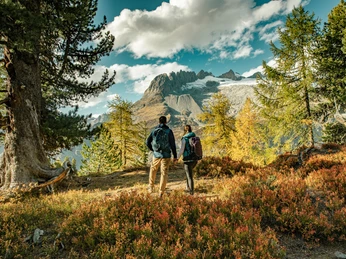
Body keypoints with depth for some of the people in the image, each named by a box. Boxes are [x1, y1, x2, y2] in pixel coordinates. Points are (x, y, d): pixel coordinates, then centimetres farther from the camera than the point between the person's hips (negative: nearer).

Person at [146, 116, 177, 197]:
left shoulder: (154, 130, 2)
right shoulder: (169, 131, -5)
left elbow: (148, 142, 2)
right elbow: (173, 144, -7)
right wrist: (175, 156, -1)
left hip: (156, 155, 2)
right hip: (166, 155, -2)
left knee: (153, 170, 25)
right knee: (164, 173, 5)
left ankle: (151, 187, 32)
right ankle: (161, 192, 4)